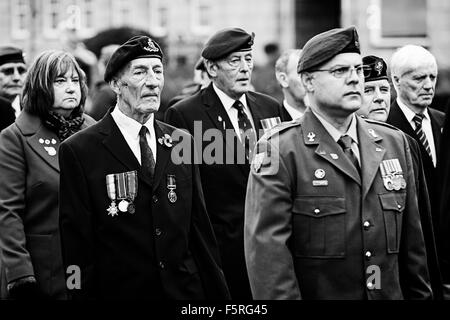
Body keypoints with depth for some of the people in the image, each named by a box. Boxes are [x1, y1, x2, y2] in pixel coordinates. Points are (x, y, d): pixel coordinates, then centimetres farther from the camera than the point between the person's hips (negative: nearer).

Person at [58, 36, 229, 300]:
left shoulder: (182, 143, 7)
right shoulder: (79, 151, -7)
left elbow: (200, 228, 8)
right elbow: (77, 246, -8)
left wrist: (218, 293, 5)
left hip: (185, 290, 4)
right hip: (119, 290, -4)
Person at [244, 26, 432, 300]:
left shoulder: (395, 143, 8)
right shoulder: (280, 149, -10)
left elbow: (411, 241, 9)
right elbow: (267, 247, -17)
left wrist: (420, 295, 6)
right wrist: (283, 298, -24)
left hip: (390, 294, 5)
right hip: (315, 293, -5)